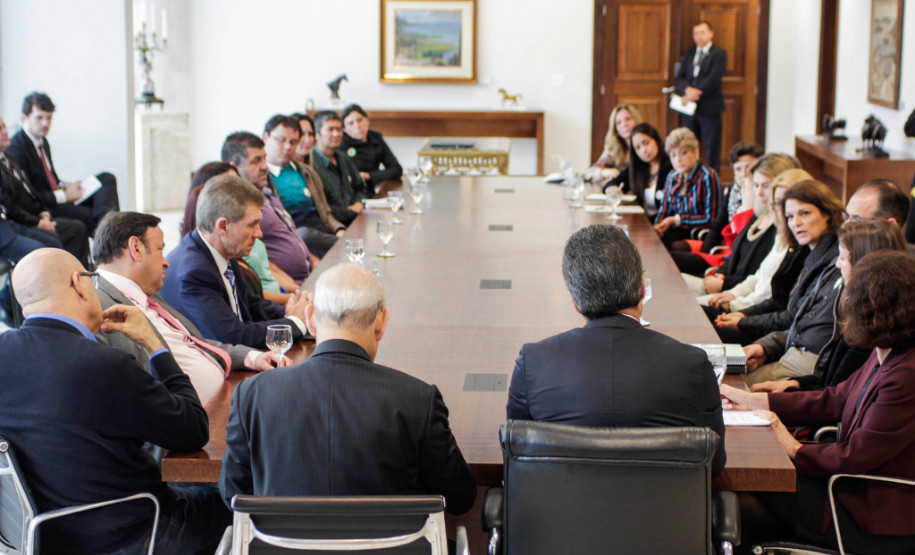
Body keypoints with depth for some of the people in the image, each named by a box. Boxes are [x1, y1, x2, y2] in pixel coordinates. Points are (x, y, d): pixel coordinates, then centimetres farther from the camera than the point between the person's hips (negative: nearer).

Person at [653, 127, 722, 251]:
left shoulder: (708, 177, -10)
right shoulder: (672, 177, 11)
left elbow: (710, 219, -13)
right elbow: (664, 210, 18)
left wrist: (676, 220, -11)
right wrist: (658, 226, -5)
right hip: (677, 233, 6)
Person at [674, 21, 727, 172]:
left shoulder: (719, 54, -2)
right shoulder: (688, 55, 15)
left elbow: (713, 80, -13)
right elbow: (680, 77, 6)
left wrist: (694, 94, -16)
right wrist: (687, 89, -16)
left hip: (710, 109, -5)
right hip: (690, 109, 5)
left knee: (712, 148, -2)